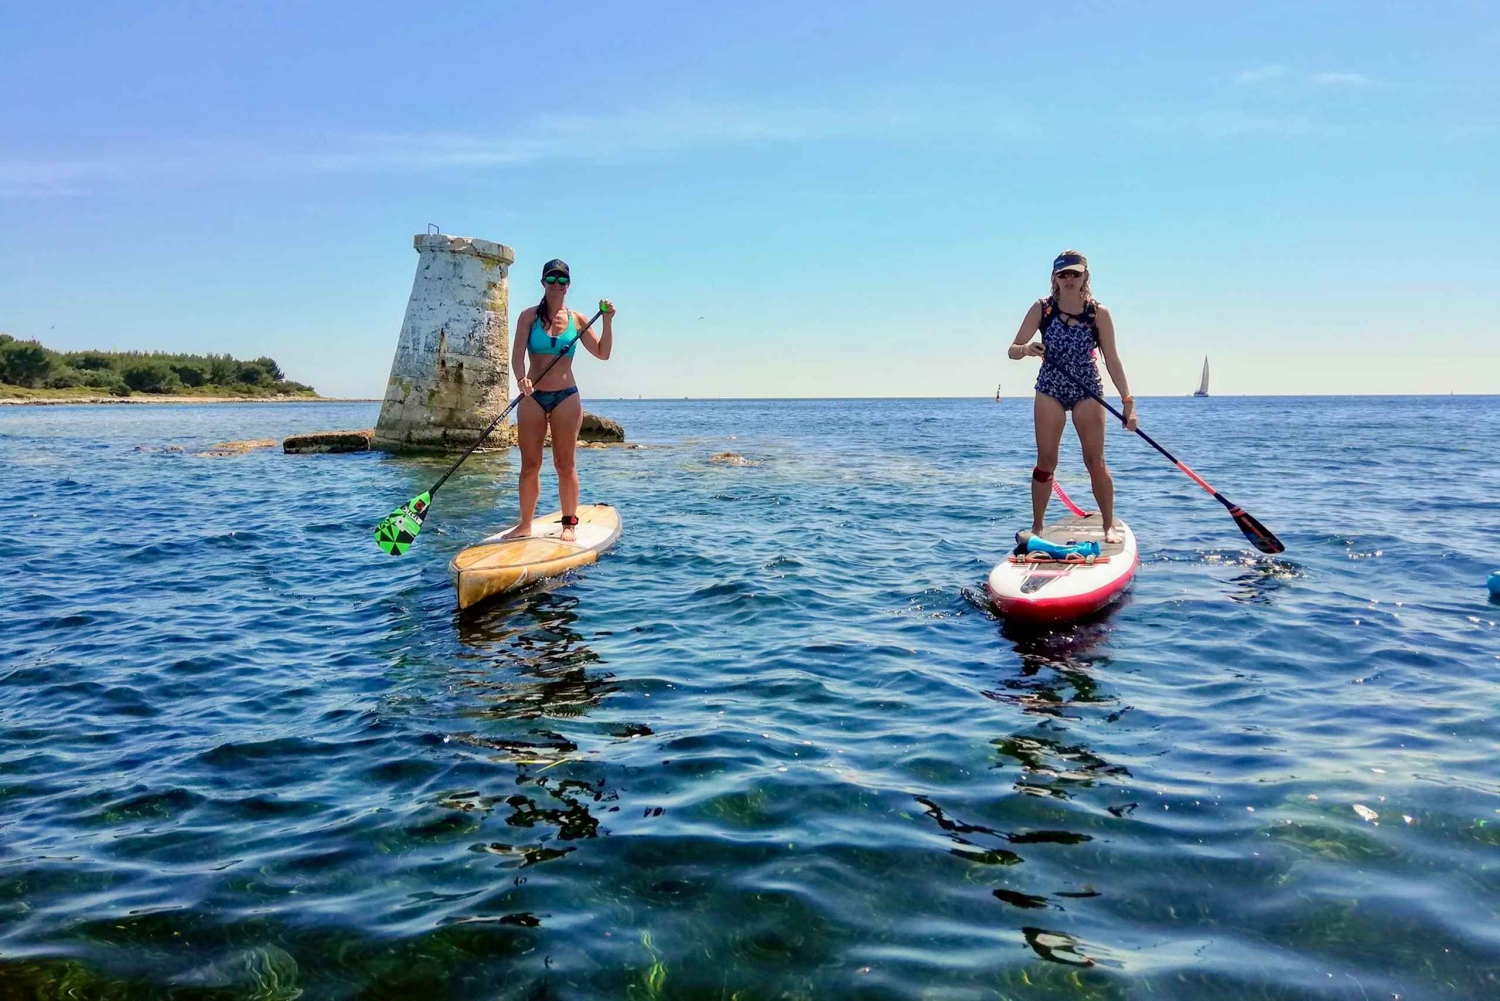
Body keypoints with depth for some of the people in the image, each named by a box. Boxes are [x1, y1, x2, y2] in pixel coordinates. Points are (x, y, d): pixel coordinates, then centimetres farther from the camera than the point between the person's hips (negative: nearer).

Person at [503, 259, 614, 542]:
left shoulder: (577, 319, 6)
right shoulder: (529, 316, 3)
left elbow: (602, 353, 6)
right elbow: (517, 355, -6)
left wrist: (607, 321, -6)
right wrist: (522, 378, -26)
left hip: (566, 397, 0)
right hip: (532, 397, 0)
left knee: (565, 464, 1)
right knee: (529, 464, 3)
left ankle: (569, 524, 8)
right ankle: (525, 524, 13)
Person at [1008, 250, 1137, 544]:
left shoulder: (1099, 314, -6)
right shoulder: (1041, 309, -4)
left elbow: (1112, 361, -5)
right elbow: (1012, 351, -5)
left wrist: (1128, 402, -12)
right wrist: (1026, 349, -29)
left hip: (1088, 391, 0)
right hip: (1050, 389, 1)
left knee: (1096, 461, -1)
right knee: (1046, 461, 0)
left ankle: (1110, 525, 12)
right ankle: (1037, 527, 10)